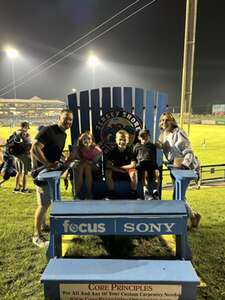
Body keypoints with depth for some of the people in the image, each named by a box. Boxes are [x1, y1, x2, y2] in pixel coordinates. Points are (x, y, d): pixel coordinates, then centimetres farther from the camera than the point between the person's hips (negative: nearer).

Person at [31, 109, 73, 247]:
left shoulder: (64, 134, 9)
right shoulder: (48, 130, -20)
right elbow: (34, 149, -27)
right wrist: (48, 164, -27)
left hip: (52, 170, 9)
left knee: (49, 200, 20)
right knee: (44, 203, -6)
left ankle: (43, 225, 39)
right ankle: (37, 236, 8)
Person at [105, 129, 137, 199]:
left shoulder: (130, 150, -11)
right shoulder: (113, 151, -7)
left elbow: (133, 165, -16)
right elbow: (108, 165, -13)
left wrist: (120, 167, -18)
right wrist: (120, 170, -24)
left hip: (128, 171, -1)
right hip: (116, 172, 2)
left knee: (133, 172, -33)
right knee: (108, 172, -26)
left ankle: (134, 194, -15)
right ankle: (111, 193, -11)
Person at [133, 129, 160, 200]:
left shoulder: (152, 146, 26)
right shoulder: (137, 146, 21)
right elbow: (133, 157, 21)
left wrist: (155, 164, 10)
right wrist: (136, 163, 6)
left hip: (151, 163, 2)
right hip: (141, 164, -2)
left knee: (157, 172, -32)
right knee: (144, 172, -36)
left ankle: (155, 192, -34)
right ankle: (146, 193, -45)